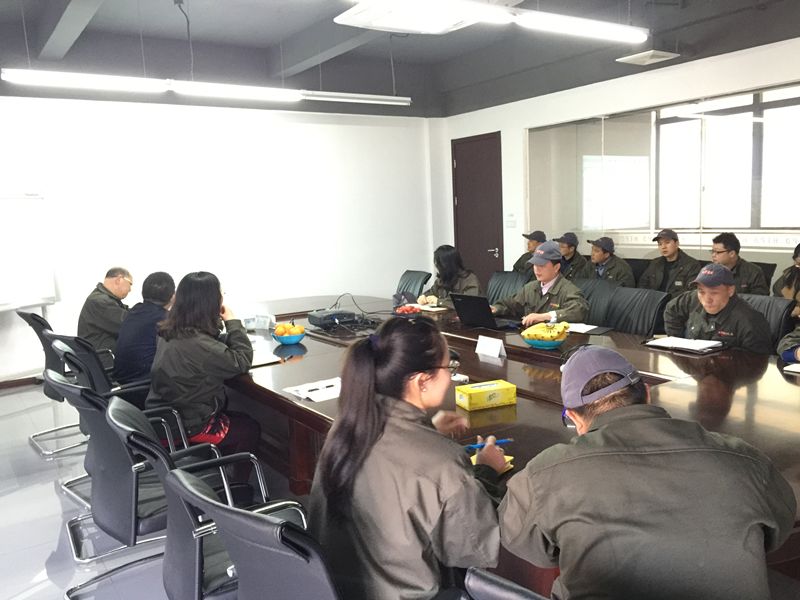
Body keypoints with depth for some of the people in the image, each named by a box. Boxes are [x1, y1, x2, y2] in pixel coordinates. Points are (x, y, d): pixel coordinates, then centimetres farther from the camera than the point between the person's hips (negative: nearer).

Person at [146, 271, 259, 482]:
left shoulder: (171, 332, -2)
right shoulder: (197, 343, -32)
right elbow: (242, 361, -24)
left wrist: (224, 324, -4)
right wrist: (232, 322, -16)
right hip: (187, 425, -9)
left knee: (238, 418, 27)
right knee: (250, 429, 13)